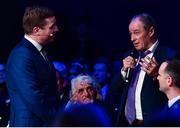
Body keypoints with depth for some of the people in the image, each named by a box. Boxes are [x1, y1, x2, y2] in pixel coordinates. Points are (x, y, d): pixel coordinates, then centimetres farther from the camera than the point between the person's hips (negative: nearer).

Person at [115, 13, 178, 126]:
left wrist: (156, 76, -29)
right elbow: (115, 87, 13)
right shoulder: (132, 55, 13)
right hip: (126, 122, 6)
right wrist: (124, 70, -4)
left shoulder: (169, 56, -9)